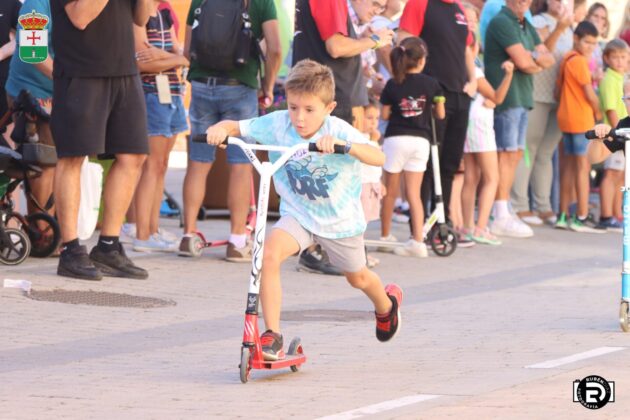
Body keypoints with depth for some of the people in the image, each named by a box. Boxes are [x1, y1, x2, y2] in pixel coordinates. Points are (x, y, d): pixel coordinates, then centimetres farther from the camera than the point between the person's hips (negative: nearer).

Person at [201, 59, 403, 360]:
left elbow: (378, 157, -39)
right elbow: (236, 127, -14)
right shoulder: (277, 124, -18)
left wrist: (342, 144, -55)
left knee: (357, 278, 22)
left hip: (340, 219, -1)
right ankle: (272, 335, -23)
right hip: (297, 214, 1)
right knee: (269, 253, -29)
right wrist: (220, 128, -38)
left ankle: (387, 303, 60)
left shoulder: (338, 130, -26)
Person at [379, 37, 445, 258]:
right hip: (420, 140, 1)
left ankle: (385, 236, 22)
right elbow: (440, 114, 4)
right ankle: (417, 241, -8)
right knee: (414, 193, 2)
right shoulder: (430, 84, -1)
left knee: (390, 192, 12)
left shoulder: (393, 85, -2)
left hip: (395, 138, -1)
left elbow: (385, 114, 0)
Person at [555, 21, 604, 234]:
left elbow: (559, 86, 16)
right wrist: (598, 113, 2)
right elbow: (589, 93, -14)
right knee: (583, 166, -7)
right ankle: (581, 218, -8)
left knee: (569, 165, 12)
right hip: (581, 119, -9)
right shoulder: (579, 61, -14)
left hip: (567, 118, 9)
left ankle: (563, 215, 15)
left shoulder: (566, 59, 13)